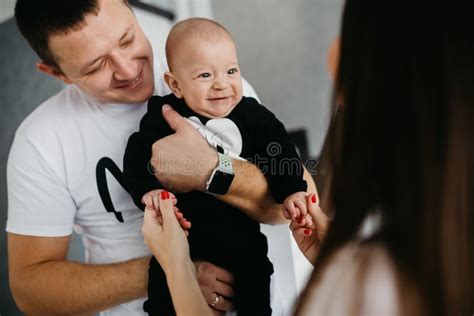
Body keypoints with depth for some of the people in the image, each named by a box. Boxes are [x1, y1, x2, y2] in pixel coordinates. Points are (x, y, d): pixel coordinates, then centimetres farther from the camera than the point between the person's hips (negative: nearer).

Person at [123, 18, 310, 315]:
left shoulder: (253, 115, -3)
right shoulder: (164, 114, -6)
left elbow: (280, 149, 1)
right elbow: (139, 154, -9)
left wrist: (291, 191, -12)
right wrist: (147, 189, -26)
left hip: (240, 231, 1)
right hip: (181, 231, -1)